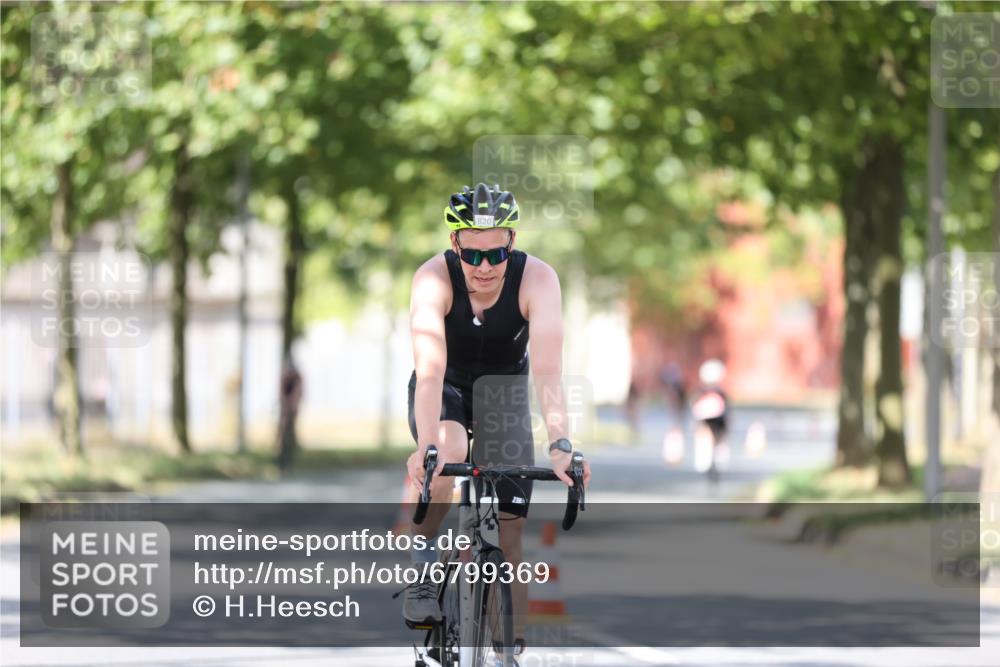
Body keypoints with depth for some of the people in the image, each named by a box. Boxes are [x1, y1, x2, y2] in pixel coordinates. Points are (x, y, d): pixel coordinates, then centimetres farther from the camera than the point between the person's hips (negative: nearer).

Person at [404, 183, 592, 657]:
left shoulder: (537, 279, -30)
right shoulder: (434, 278, -31)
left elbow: (548, 369, -38)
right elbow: (430, 369, -41)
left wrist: (560, 446, -50)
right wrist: (426, 446, -55)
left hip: (503, 390, 1)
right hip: (445, 389, -1)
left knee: (508, 534, -8)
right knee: (446, 453, -36)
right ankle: (422, 567, -13)